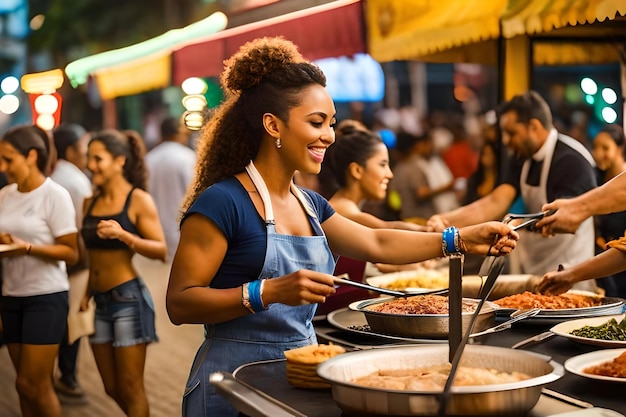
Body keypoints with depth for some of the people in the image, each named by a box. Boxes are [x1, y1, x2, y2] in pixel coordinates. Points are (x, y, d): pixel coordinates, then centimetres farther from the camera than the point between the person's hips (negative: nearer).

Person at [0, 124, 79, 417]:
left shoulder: (55, 195, -10)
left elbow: (71, 253, -11)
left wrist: (28, 248, -23)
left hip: (46, 297, -6)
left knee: (32, 384, -5)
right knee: (28, 385, 9)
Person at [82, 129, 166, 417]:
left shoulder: (139, 200, -8)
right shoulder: (90, 203, 10)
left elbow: (161, 251, -14)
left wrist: (123, 234, -26)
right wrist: (86, 295, 16)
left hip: (128, 297, -7)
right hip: (99, 300, 7)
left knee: (130, 388, -1)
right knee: (112, 389, 13)